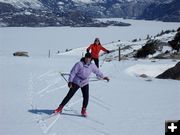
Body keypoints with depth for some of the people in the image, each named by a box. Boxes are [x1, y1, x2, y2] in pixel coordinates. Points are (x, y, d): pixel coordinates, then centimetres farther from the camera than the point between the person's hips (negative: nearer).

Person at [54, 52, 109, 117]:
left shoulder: (92, 66, -3)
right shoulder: (79, 64, -18)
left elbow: (97, 71, 14)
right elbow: (73, 72, -15)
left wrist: (103, 77, 20)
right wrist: (70, 81, -20)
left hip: (85, 83, 4)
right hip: (76, 82, -4)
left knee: (86, 97, -8)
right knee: (69, 96, -4)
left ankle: (83, 110, 12)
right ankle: (60, 108, 6)